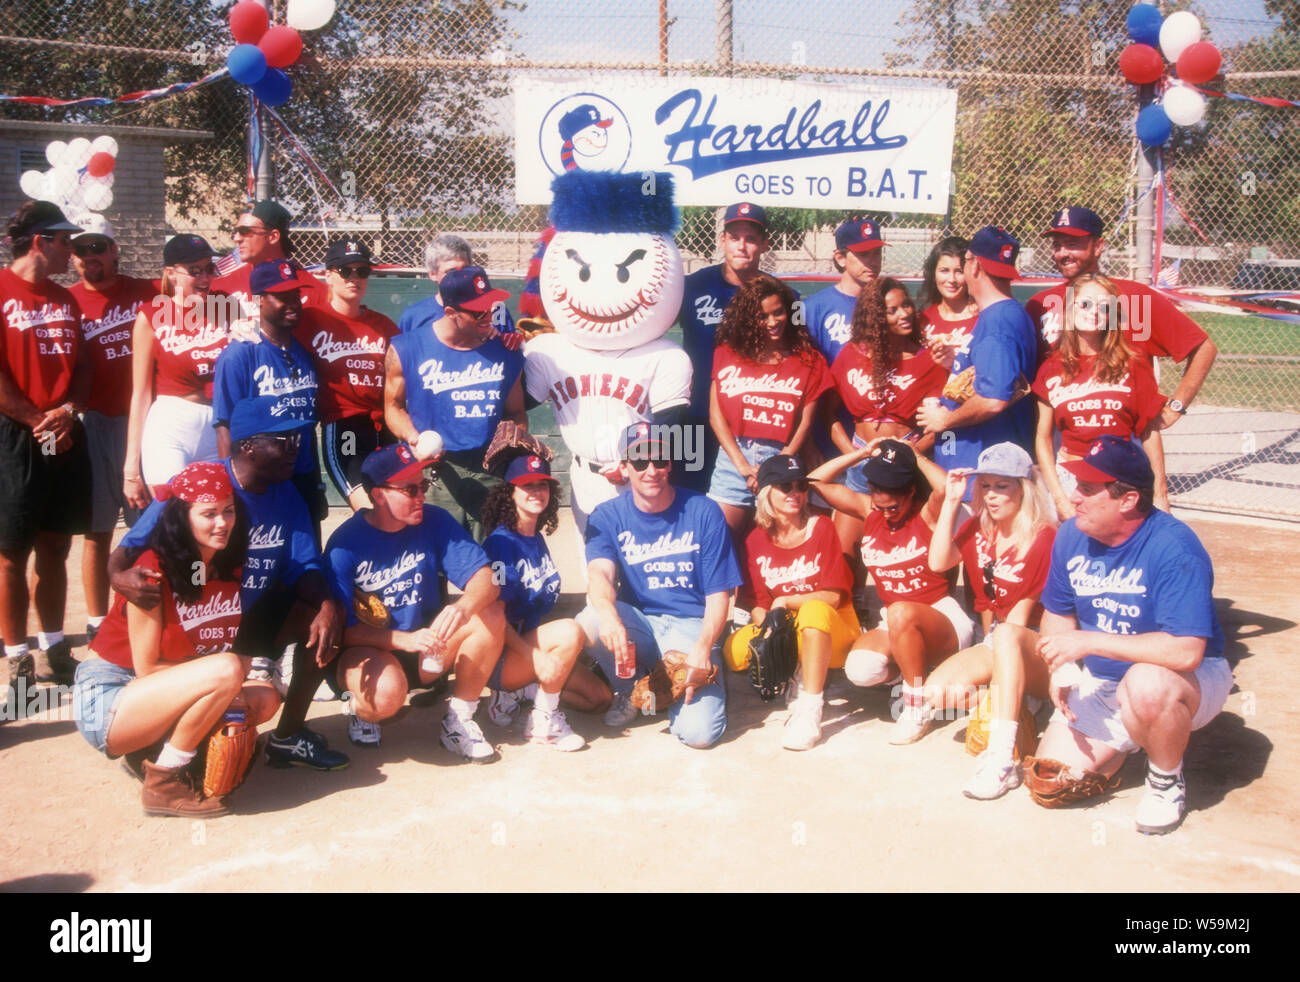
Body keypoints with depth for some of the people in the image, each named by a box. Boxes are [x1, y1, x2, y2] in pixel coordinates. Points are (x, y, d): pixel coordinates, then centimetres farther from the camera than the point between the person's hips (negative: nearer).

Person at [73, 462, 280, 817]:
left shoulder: (231, 568, 1)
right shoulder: (154, 571, -19)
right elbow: (146, 668, -17)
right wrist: (215, 668, -16)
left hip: (168, 694, 8)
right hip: (107, 698, -8)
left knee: (265, 698, -10)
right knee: (225, 670, -30)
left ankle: (150, 750, 1)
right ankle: (163, 782, -15)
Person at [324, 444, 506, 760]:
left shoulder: (435, 522, -6)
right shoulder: (346, 543, -16)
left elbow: (483, 577, -15)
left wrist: (465, 607, -38)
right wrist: (405, 639, -30)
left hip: (426, 646, 4)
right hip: (368, 649, -4)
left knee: (491, 615, -20)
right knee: (387, 692, -37)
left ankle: (459, 720, -7)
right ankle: (360, 707, 3)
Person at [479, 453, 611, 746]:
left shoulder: (537, 540, 10)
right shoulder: (501, 543, -15)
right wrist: (535, 657, -30)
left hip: (532, 643, 8)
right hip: (499, 656, -8)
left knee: (600, 698, 1)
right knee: (570, 631, -32)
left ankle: (519, 690, 8)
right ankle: (544, 721, -18)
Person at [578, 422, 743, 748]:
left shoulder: (704, 513, -2)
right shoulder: (608, 516, 1)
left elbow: (718, 595, -3)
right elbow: (600, 572, -19)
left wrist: (702, 647, -22)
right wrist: (607, 611, -43)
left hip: (692, 626, -2)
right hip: (637, 623, 2)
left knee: (699, 732, -23)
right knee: (590, 621, -32)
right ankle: (630, 690, 0)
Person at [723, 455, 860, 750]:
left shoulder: (821, 527, -4)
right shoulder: (756, 540, 4)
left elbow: (834, 596, -9)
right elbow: (759, 602, 1)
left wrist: (786, 602, -16)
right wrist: (765, 622, -20)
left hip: (832, 630, -3)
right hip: (784, 631, 4)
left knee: (813, 609, -38)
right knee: (734, 651, -24)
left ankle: (810, 710, -38)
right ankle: (798, 674, 4)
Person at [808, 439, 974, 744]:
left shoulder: (928, 514, -7)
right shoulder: (869, 511, 7)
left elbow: (946, 487, -31)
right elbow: (816, 481, 4)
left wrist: (913, 456, -14)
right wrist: (862, 453, -3)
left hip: (944, 620, -5)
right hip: (895, 629, 5)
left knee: (900, 613, -38)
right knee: (859, 668, -26)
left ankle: (918, 706, -19)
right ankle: (904, 675, 11)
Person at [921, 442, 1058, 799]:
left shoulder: (1045, 538, -10)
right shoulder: (978, 528, 10)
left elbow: (1023, 612, -12)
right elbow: (939, 562, -6)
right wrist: (951, 502, -7)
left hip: (1037, 650, -6)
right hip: (995, 647, 6)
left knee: (1006, 635, -41)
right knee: (936, 691, -20)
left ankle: (1001, 757, -46)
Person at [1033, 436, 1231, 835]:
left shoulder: (1174, 547, -27)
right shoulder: (1071, 535, -5)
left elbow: (1186, 651, -35)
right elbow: (1057, 612, 8)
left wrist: (1088, 641, -32)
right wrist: (1061, 669, -12)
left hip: (1189, 679, -6)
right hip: (1100, 685, 6)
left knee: (1146, 685, -41)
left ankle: (1167, 779, -9)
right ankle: (1131, 738, 23)